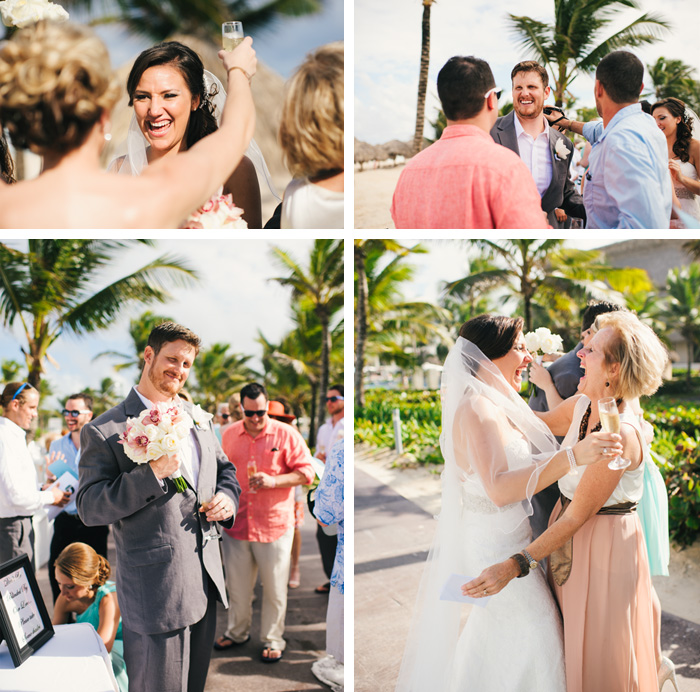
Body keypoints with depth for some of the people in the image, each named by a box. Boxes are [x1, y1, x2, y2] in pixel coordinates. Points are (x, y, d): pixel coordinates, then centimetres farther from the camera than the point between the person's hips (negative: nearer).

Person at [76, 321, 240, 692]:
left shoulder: (198, 418, 11)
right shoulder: (104, 431, -9)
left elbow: (224, 468, 23)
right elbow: (89, 508, -14)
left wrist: (227, 497, 0)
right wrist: (153, 473, -25)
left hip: (206, 578, 7)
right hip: (155, 588, -6)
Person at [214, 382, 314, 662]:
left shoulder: (285, 434, -6)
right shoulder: (229, 435, 5)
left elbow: (306, 472, -7)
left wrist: (273, 481, -20)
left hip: (274, 524, -3)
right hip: (236, 523, 3)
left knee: (274, 588, 7)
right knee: (237, 585, 15)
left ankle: (273, 640, 23)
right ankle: (237, 632, 35)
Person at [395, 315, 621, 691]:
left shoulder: (499, 405, 11)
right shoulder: (477, 409, -20)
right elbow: (499, 489, -30)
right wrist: (571, 457, -37)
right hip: (493, 548, -9)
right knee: (533, 636, -3)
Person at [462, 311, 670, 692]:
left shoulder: (620, 434, -29)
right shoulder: (584, 404, -6)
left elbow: (577, 517, -26)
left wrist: (514, 566, -28)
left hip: (604, 545, -8)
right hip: (571, 538, 8)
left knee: (599, 660, 11)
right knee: (572, 646, 22)